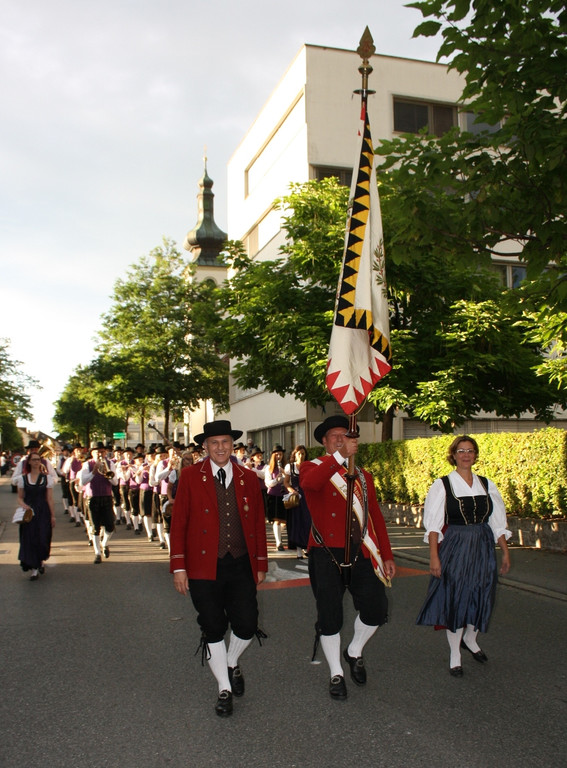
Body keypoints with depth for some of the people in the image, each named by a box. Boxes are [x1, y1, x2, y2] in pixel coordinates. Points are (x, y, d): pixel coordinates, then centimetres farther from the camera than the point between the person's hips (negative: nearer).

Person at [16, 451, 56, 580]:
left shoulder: (47, 478, 2)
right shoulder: (22, 478, 4)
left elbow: (50, 499, 2)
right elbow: (20, 497, 8)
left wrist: (53, 516, 0)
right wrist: (24, 505, -14)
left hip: (43, 512, -1)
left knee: (43, 539, -3)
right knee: (30, 539, -2)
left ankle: (41, 561, 26)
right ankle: (34, 569, 5)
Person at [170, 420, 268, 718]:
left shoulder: (248, 478, 5)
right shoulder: (190, 476, -2)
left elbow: (259, 523, 9)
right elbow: (178, 522, -3)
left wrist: (261, 564, 9)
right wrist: (178, 566, -7)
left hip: (241, 565, 2)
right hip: (204, 567, -2)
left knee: (247, 626, 1)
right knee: (213, 629, 6)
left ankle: (232, 664, 36)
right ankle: (224, 689, 27)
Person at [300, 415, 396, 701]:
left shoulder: (362, 475, 16)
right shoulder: (312, 468, 1)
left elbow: (375, 516, 15)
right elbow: (309, 483, -26)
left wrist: (387, 556, 10)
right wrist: (340, 456, -34)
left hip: (360, 553, 4)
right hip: (326, 554, -3)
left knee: (376, 609, -5)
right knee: (330, 618, 3)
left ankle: (354, 652, 25)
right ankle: (336, 675, 25)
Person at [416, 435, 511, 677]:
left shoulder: (487, 485, 6)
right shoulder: (442, 485, -5)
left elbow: (497, 522, 10)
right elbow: (433, 525, -8)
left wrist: (505, 552, 7)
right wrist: (434, 555, -15)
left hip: (482, 548, 4)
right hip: (454, 548, -4)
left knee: (481, 598, 11)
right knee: (455, 599, 2)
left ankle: (469, 639, 39)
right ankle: (455, 655, 18)